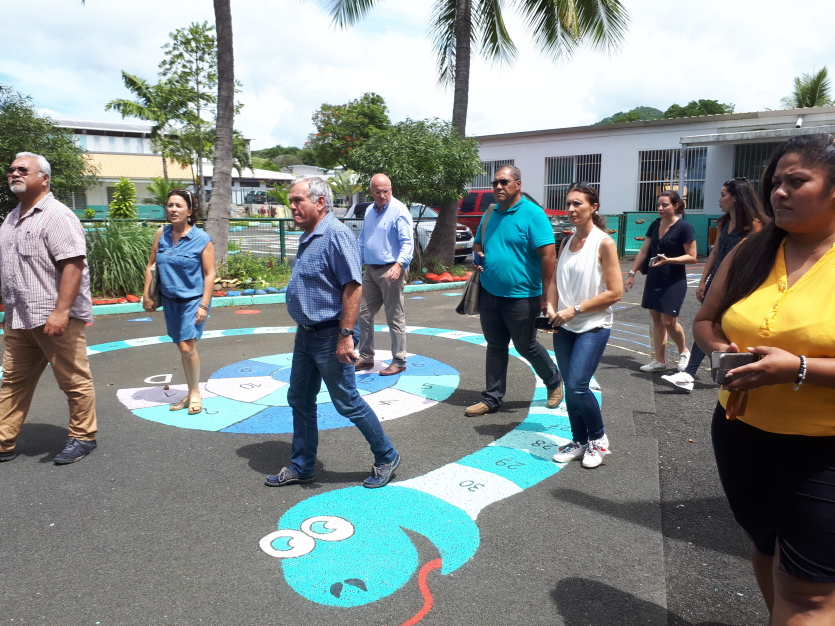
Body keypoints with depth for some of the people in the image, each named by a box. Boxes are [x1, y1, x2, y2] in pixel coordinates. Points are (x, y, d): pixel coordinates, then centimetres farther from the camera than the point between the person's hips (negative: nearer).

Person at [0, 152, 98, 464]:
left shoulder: (56, 216, -12)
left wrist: (60, 312, -25)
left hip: (55, 318, -9)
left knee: (74, 381, 3)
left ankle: (83, 438, 16)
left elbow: (73, 265, -20)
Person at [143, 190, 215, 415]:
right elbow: (151, 265, 9)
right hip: (170, 300, 5)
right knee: (182, 348, 13)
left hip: (193, 300, -5)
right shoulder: (162, 234, 0)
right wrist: (147, 296, 7)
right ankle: (190, 393, 27)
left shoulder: (202, 239, -13)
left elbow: (209, 274, -12)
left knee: (187, 347, -13)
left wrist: (204, 305, -17)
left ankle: (196, 392, 7)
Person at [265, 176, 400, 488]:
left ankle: (386, 457, 21)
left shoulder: (336, 234, -18)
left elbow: (353, 286, -23)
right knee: (300, 401, 16)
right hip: (306, 334, 10)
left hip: (330, 337, -10)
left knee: (348, 403, 2)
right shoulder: (308, 237, 11)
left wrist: (346, 335, -25)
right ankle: (301, 466, 30)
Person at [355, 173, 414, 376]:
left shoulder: (399, 211, -11)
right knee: (364, 314, 12)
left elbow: (407, 242, -19)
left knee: (395, 318, 0)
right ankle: (366, 357, 24)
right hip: (370, 271, 8)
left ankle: (399, 361, 10)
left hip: (390, 271, -8)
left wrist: (399, 264, -33)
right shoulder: (369, 211, 13)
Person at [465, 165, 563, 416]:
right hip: (489, 294, 6)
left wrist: (546, 295, -18)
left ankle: (554, 381, 35)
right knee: (495, 347, 13)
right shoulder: (490, 214, 9)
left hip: (521, 298, -6)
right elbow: (478, 243, 24)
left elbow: (548, 255, -18)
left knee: (526, 347, 10)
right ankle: (492, 399, 22)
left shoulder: (532, 214, -13)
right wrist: (478, 256, 0)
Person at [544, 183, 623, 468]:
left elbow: (615, 292, -13)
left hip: (593, 327, -6)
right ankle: (578, 442, 26)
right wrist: (551, 308, -8)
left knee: (577, 386, -13)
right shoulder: (566, 242, 8)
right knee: (570, 388, 10)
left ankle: (598, 438, 12)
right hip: (564, 328, 6)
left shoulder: (604, 243, -10)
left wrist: (575, 309, -16)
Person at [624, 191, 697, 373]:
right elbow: (643, 251, 10)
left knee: (668, 321, -8)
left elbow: (692, 257, -11)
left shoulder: (683, 227, -11)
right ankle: (659, 361, 16)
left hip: (674, 281, -6)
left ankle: (684, 352, 20)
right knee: (656, 319, 8)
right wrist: (632, 273, 4)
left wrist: (668, 260, -24)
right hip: (654, 279, 6)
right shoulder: (655, 225, 7)